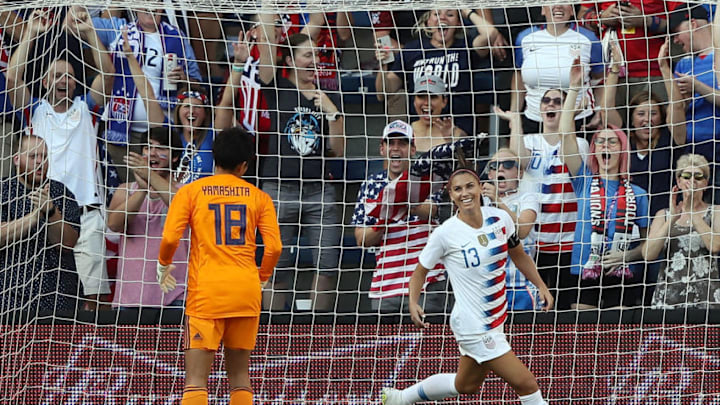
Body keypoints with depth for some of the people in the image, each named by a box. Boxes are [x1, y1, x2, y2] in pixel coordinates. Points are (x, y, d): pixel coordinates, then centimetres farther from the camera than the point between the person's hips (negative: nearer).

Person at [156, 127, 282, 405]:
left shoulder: (190, 192, 4)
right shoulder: (259, 197, 9)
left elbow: (170, 238, -5)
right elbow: (274, 247, 2)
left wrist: (164, 267, 15)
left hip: (206, 291, -2)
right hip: (246, 290, 3)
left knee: (195, 381, -7)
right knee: (240, 376, 13)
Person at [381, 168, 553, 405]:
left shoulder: (500, 218, -2)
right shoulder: (445, 233, -16)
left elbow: (519, 256, 15)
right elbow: (421, 270, -3)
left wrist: (541, 286, 7)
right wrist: (413, 303, -19)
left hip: (495, 320, 7)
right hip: (475, 327, -7)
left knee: (466, 385, 25)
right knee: (526, 383, -10)